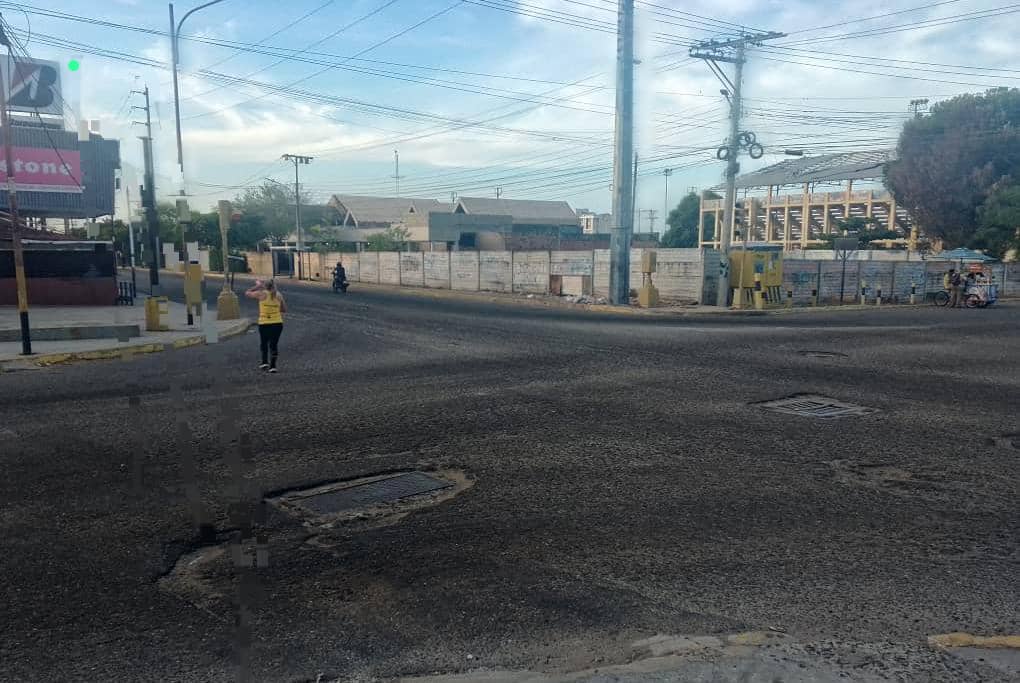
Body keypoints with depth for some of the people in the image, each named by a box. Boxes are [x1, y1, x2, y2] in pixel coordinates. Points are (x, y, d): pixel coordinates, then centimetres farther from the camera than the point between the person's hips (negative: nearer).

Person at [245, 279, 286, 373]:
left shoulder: (261, 294, -2)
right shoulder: (279, 295, 7)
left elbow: (247, 293, 12)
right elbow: (284, 310, 13)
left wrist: (257, 286, 21)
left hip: (264, 324, -2)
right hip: (278, 323, 2)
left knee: (264, 343, 18)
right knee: (274, 344, 10)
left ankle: (265, 362, 7)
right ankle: (272, 366, 7)